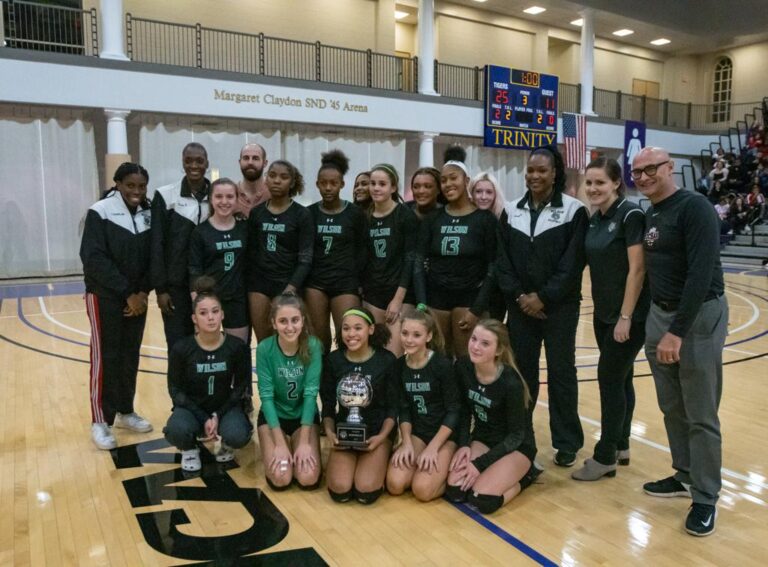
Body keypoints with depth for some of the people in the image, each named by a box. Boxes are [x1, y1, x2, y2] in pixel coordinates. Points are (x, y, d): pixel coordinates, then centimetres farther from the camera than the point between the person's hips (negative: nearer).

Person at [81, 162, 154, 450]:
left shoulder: (148, 215, 4)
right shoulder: (100, 212, -11)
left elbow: (153, 258, 6)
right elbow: (94, 259, -16)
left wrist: (143, 291, -7)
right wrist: (126, 293, -17)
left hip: (137, 297, 5)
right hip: (105, 296, -5)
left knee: (130, 356, 11)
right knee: (105, 358, -1)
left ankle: (125, 412, 25)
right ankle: (100, 421, 11)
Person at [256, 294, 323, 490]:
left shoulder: (313, 346, -18)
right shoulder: (264, 349, -19)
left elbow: (311, 393, -19)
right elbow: (266, 396, -19)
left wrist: (304, 442, -23)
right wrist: (280, 444, -24)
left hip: (305, 415, 1)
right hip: (273, 416, 0)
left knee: (308, 479, -16)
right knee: (280, 478, -17)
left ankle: (298, 449, 16)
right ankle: (271, 451, 15)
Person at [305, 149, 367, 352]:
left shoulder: (355, 213, 1)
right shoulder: (309, 213, 5)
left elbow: (361, 251, 4)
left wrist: (360, 283, -2)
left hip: (346, 283, -2)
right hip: (315, 282, 2)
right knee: (318, 340, 4)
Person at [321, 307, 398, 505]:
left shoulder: (387, 360, -8)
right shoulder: (333, 360, -2)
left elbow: (393, 406, -2)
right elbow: (328, 404, 4)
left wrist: (382, 436, -16)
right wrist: (329, 432, -13)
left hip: (377, 431, -1)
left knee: (366, 492, -21)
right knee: (340, 491, -20)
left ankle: (380, 461, 10)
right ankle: (351, 463, 12)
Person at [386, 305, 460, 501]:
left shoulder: (442, 365, -17)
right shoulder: (399, 365, -1)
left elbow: (454, 410, -14)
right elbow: (404, 409, 4)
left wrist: (432, 448, -17)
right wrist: (406, 443, -9)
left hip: (445, 435, -4)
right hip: (417, 433, 4)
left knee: (422, 490, -22)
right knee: (395, 484, -17)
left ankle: (447, 467, 7)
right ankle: (420, 463, 12)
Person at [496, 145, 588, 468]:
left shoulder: (573, 210, -4)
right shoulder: (511, 212, 7)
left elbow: (572, 263, -10)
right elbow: (503, 260, 4)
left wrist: (544, 297, -15)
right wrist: (519, 295, -8)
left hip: (559, 306, -3)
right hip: (520, 306, 3)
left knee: (561, 372, 5)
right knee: (521, 370, 9)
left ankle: (567, 443, 17)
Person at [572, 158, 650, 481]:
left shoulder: (630, 215, -15)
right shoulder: (595, 220, 9)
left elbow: (637, 269, -18)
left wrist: (626, 317, -19)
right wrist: (606, 312, 13)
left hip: (629, 314, -7)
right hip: (603, 313, 8)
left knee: (610, 379, -4)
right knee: (620, 379, 15)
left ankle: (605, 457, 7)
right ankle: (620, 447, 26)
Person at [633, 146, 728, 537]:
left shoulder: (694, 209, -14)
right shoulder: (649, 215, 10)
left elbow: (701, 275, -22)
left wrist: (678, 331, -24)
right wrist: (659, 323, 8)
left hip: (699, 317, -7)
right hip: (659, 315, 7)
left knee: (700, 415, 2)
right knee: (672, 408, 15)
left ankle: (705, 498, 15)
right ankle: (685, 475, 32)